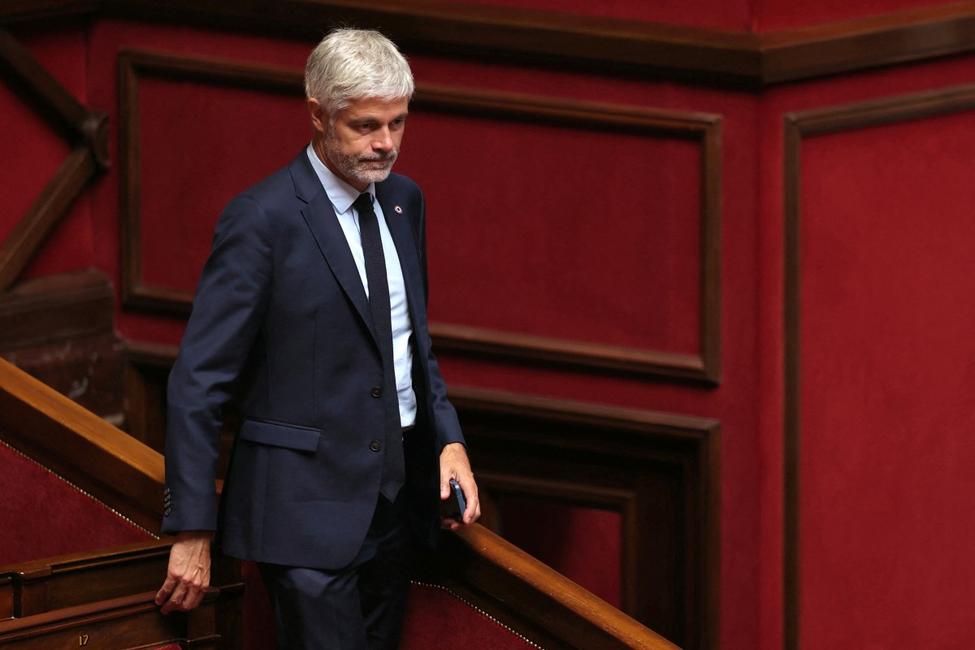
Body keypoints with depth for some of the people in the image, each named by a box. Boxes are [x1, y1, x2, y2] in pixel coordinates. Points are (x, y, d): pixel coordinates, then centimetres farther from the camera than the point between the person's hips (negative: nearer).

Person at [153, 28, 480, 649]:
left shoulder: (403, 200, 9)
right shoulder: (262, 219, -14)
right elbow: (199, 383, -13)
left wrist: (449, 438, 6)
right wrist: (192, 531, -15)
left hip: (398, 497, 7)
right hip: (308, 504, -7)